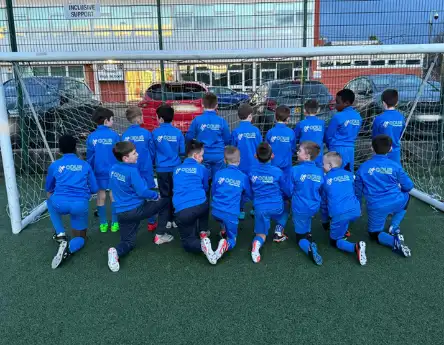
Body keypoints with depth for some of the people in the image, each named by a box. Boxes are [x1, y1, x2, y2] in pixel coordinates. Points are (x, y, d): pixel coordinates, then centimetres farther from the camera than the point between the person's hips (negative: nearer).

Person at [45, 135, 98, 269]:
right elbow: (94, 189, 16)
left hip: (60, 203, 0)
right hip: (81, 205, 1)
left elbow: (48, 189, 27)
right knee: (80, 238, 23)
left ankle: (61, 235, 20)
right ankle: (68, 248, -15)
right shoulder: (85, 165, 13)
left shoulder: (54, 165, 12)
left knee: (50, 201, 39)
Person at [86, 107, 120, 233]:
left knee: (101, 197, 11)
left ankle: (103, 224, 18)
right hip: (113, 171, -2)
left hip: (98, 172, 2)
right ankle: (114, 223, 13)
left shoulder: (91, 137, -4)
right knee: (114, 197, 9)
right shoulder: (114, 135, -11)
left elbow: (89, 157, 2)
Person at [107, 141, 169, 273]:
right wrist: (156, 196, -1)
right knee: (165, 201, 15)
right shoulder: (132, 170, -19)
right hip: (136, 210, -6)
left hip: (121, 213, 6)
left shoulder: (113, 169, 4)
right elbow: (142, 192, -20)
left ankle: (116, 251, -17)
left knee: (128, 242, 18)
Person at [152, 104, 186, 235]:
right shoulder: (178, 132, -7)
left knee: (165, 195, 10)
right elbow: (182, 151, -1)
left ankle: (167, 220, 15)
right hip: (176, 168, 0)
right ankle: (175, 219, 17)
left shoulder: (155, 133, -7)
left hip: (162, 169, 0)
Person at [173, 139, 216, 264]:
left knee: (187, 242, 15)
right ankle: (203, 233, 22)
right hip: (201, 206, 0)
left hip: (181, 211, 1)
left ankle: (202, 245, -18)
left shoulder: (177, 170, 19)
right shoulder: (202, 169, 12)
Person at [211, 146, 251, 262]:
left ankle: (223, 231, 31)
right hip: (231, 214, -2)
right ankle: (225, 245, -20)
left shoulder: (218, 174, 3)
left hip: (216, 211, 3)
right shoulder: (243, 177, -1)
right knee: (232, 239, 11)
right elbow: (250, 195, 13)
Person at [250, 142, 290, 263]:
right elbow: (287, 191, 3)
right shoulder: (277, 172, -9)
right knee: (285, 211, 34)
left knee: (261, 235, 12)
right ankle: (278, 233, 20)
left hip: (260, 208, 1)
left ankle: (256, 244, -21)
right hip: (277, 207, -1)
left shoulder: (252, 171, -3)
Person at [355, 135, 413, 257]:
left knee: (374, 233, 22)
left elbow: (358, 191, 7)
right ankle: (394, 227, 20)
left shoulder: (363, 167, 1)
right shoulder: (395, 166, -1)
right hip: (396, 203, 0)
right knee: (406, 196, 36)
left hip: (376, 207, 0)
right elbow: (408, 186, 7)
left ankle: (394, 241, -12)